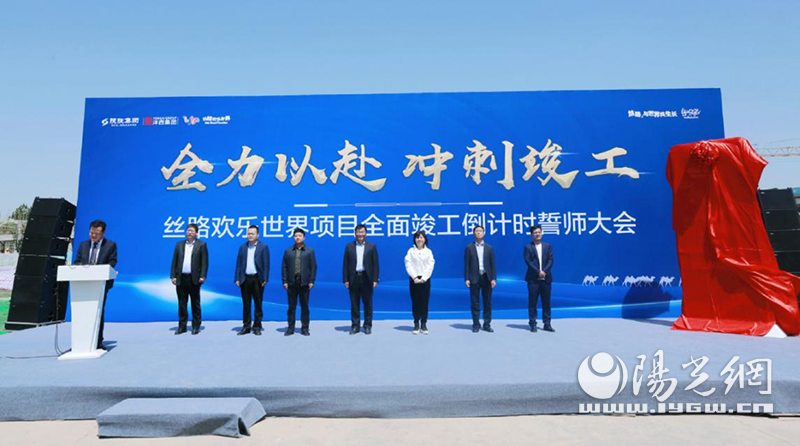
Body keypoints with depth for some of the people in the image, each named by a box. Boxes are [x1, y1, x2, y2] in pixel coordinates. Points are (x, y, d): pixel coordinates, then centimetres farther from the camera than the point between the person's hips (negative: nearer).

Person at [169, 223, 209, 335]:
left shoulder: (201, 245, 2)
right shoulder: (179, 244, 12)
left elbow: (204, 262, -3)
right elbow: (174, 261, 10)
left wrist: (202, 276, -11)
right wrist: (173, 276, 1)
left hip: (194, 279, -3)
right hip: (181, 279, 3)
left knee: (195, 304, 4)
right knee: (181, 304, 7)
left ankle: (196, 326, 12)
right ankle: (182, 326, 15)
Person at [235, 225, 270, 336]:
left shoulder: (263, 247, 0)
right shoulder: (242, 247, 11)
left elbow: (266, 265, -4)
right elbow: (238, 264, 9)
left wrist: (265, 279, -10)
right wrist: (237, 279, 1)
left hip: (257, 279, -3)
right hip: (245, 279, 3)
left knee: (258, 304, 3)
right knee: (246, 304, 8)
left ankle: (257, 327, 12)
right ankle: (246, 326, 16)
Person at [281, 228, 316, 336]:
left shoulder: (310, 251, 7)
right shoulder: (288, 251, 10)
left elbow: (313, 267, 3)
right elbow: (284, 267, 7)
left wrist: (311, 281, -5)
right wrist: (285, 281, -2)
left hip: (304, 282, -1)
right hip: (291, 282, 1)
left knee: (304, 306, 4)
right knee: (291, 306, 4)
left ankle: (305, 328, 11)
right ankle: (290, 328, 11)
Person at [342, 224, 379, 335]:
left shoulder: (372, 247, 4)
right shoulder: (349, 246, 7)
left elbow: (375, 264, 1)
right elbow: (345, 264, 5)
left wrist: (375, 280, -6)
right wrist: (345, 280, -1)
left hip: (366, 278, -1)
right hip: (353, 278, 1)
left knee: (367, 304, 5)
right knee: (354, 304, 6)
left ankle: (367, 325, 15)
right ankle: (355, 325, 15)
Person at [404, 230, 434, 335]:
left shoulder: (428, 251, 6)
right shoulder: (411, 251, 3)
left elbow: (430, 266, -1)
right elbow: (408, 265, -4)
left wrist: (423, 278, -12)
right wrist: (415, 278, -14)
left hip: (425, 279, 1)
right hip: (414, 279, -1)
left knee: (424, 302, 2)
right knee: (415, 302, 2)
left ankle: (424, 324, 9)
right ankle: (416, 324, 9)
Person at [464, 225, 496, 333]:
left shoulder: (489, 248, 9)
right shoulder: (469, 247, 4)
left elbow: (492, 264, 6)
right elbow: (466, 264, 1)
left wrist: (493, 278, -2)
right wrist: (466, 279, -6)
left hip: (486, 278, 2)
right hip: (474, 278, -1)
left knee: (487, 302, 5)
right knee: (475, 303, 2)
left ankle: (487, 324, 14)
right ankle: (476, 325, 10)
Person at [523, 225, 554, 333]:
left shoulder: (548, 246, 11)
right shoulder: (528, 247, 2)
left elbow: (550, 260, 3)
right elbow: (528, 262, -6)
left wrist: (544, 271, -11)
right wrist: (538, 272, -14)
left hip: (546, 278, 3)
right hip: (533, 278, -2)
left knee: (546, 302, 6)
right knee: (532, 302, 0)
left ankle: (547, 324, 13)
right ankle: (532, 324, 6)